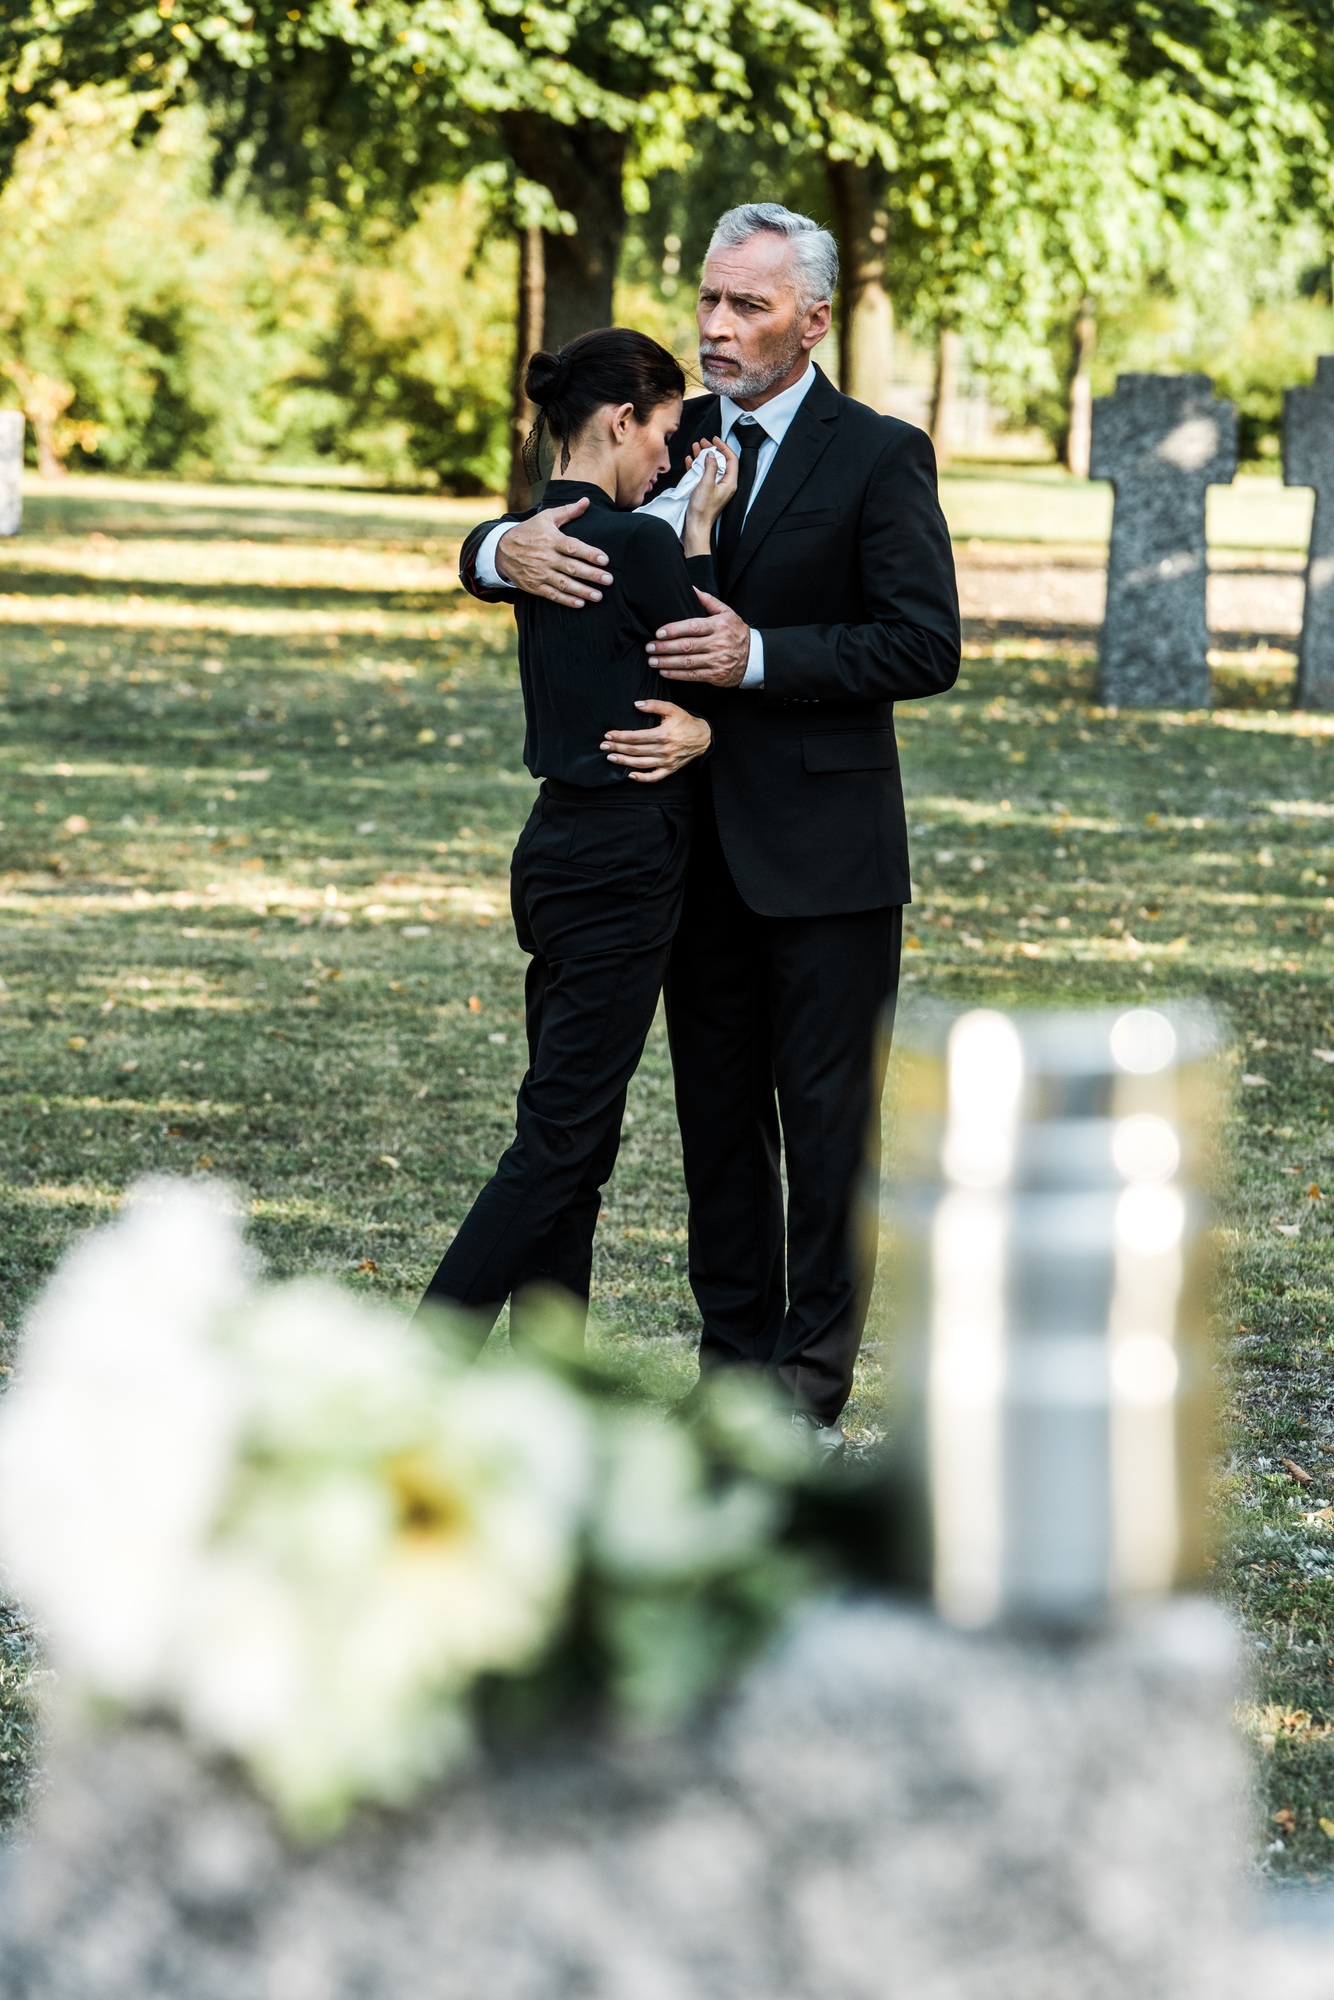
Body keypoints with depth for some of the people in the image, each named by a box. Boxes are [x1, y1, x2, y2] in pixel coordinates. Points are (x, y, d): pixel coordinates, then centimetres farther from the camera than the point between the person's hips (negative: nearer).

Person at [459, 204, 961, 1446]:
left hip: (825, 849, -5)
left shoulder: (878, 457, -6)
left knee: (828, 1118, -1)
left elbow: (925, 647, -13)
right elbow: (504, 549, 11)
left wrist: (761, 656, -21)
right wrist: (508, 551, -14)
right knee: (717, 1114, 10)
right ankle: (734, 1362, 19)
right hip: (700, 850, 5)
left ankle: (810, 1388, 4)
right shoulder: (674, 440, 9)